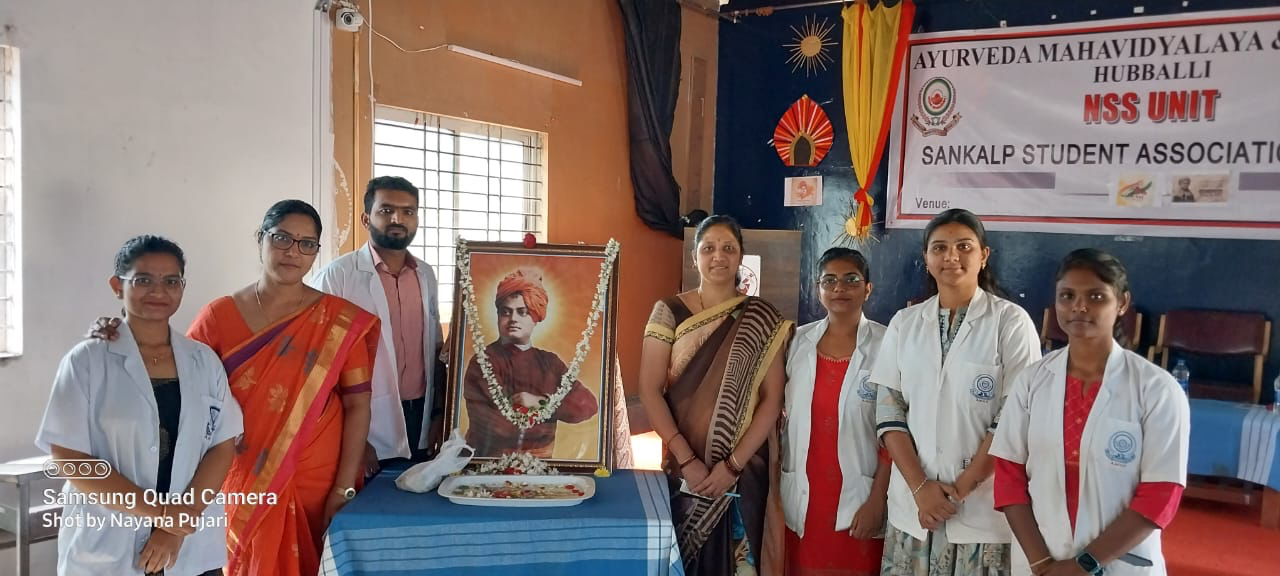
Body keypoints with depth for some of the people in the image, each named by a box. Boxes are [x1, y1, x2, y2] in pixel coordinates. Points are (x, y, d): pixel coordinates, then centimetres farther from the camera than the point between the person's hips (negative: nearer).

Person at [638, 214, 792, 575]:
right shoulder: (669, 312, -1)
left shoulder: (763, 320, 0)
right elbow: (649, 390, -6)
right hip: (683, 468, 0)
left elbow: (772, 400, -4)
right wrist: (686, 460, -14)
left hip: (744, 470, 0)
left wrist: (732, 464, -12)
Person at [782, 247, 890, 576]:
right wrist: (775, 490, 6)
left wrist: (877, 499, -10)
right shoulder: (798, 341, 3)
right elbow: (782, 418, 9)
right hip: (801, 495, 3)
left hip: (857, 497, -3)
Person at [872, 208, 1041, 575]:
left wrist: (959, 488, -9)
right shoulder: (904, 323, 5)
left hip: (984, 507, -3)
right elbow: (889, 412, 2)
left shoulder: (1011, 321, -4)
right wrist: (920, 487, -8)